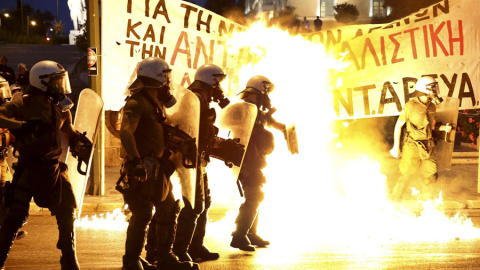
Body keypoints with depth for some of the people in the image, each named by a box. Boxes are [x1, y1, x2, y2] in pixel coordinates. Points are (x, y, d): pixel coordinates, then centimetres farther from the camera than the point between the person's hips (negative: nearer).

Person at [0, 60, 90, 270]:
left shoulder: (61, 108, 9)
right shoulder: (24, 105, -9)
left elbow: (70, 135, 21)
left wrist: (81, 148, 2)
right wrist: (19, 125, -35)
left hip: (53, 168, 6)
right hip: (28, 167, -5)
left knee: (67, 214, 6)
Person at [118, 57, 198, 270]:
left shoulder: (157, 103, 18)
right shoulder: (136, 103, -14)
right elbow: (125, 132, -27)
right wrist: (136, 161, -35)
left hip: (158, 167, 10)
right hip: (144, 168, -10)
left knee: (169, 210, 14)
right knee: (142, 215, -8)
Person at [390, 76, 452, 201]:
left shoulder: (432, 106, 7)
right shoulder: (410, 106, -12)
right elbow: (398, 125, -5)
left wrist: (443, 128, -2)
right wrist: (396, 146, -5)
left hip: (428, 147, 6)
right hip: (413, 147, -6)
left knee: (431, 177, 7)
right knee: (407, 176, -4)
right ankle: (394, 201, 12)